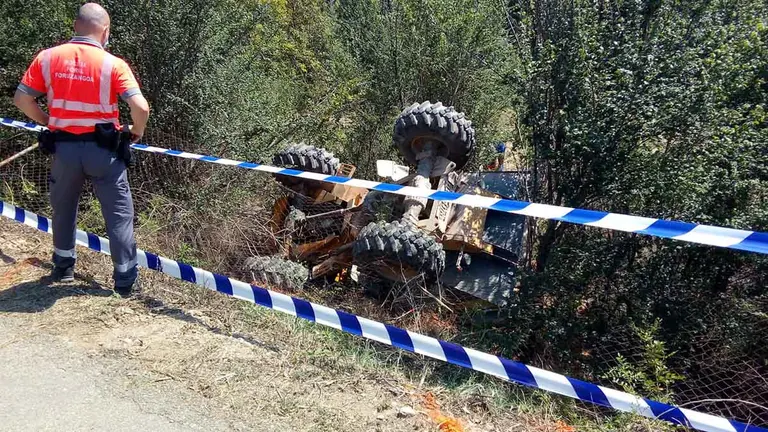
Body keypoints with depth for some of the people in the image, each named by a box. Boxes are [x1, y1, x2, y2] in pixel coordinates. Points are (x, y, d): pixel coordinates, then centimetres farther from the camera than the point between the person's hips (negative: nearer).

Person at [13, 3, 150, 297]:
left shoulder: (47, 57, 1)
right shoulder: (113, 64, -8)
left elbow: (21, 99, 2)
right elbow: (141, 108, -17)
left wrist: (48, 122, 17)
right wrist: (136, 134, 2)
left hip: (63, 148, 3)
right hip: (102, 149, -3)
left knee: (64, 210, 23)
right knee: (119, 214, 7)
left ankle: (63, 268, 37)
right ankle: (125, 279, 9)